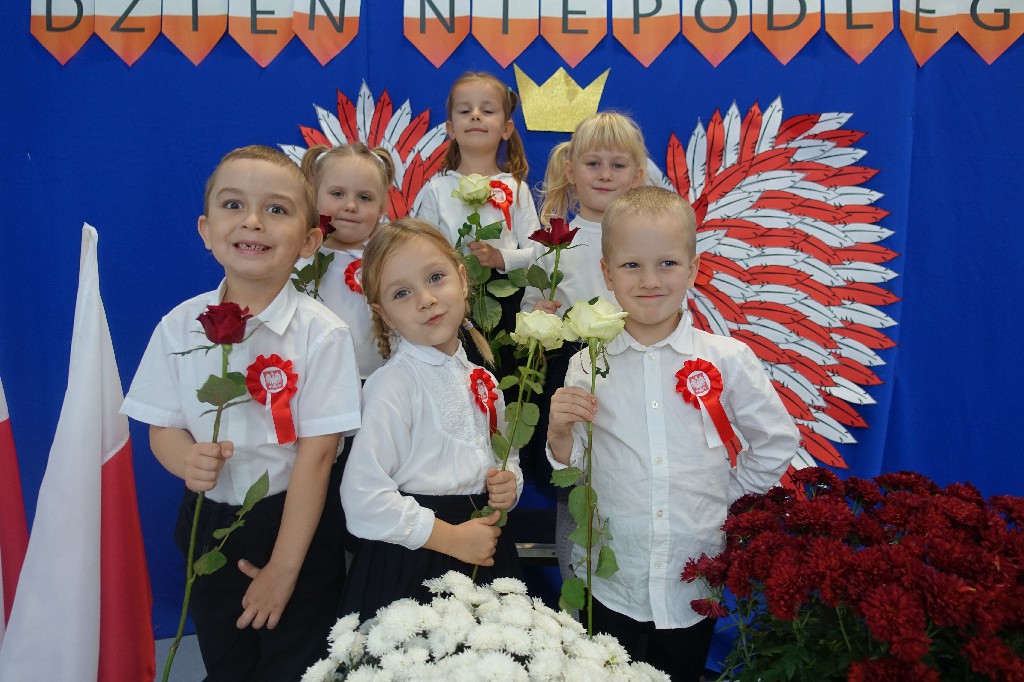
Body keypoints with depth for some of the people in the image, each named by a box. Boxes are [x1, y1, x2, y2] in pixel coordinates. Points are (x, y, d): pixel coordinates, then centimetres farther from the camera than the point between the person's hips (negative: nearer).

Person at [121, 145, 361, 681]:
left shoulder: (321, 333, -17)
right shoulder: (180, 326, -6)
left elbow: (315, 455, -17)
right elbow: (162, 425, 1)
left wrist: (283, 568, -14)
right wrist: (187, 459, -23)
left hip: (295, 521, -3)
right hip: (210, 523, 4)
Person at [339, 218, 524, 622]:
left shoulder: (480, 380, 6)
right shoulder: (394, 384, -14)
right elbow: (363, 496, -19)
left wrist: (509, 483, -3)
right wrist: (451, 538, -15)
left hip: (486, 554, 6)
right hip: (413, 563, -6)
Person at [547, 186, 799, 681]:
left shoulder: (728, 360, -7)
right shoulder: (587, 366, -6)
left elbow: (777, 440, 7)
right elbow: (570, 470, 0)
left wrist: (729, 500, 3)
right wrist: (559, 431, -19)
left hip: (696, 585, 0)